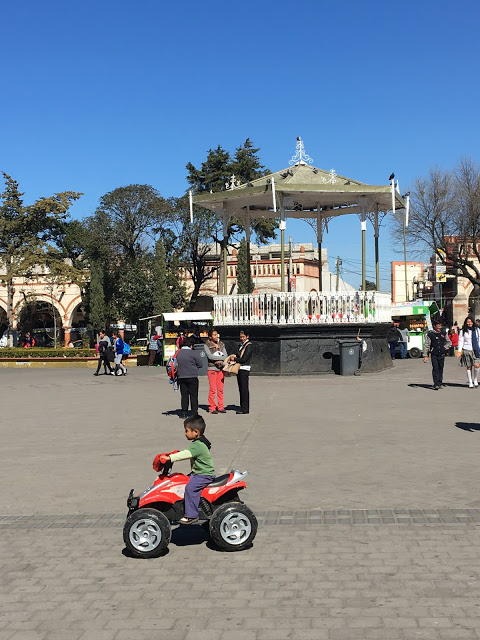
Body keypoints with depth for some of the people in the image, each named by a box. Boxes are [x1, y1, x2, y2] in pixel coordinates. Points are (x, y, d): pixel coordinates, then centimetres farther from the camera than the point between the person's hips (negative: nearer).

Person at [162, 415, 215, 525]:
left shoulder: (198, 445, -22)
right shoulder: (199, 442, 10)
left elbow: (187, 454, -32)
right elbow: (188, 453, 22)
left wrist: (170, 458, -35)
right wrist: (174, 454, 15)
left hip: (205, 475, -11)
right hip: (199, 472, 11)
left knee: (190, 488, -24)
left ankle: (191, 515, -19)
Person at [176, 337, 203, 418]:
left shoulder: (178, 353, 4)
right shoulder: (194, 353, -10)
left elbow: (176, 365, 8)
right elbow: (200, 365, -3)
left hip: (181, 377, 4)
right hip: (192, 377, -4)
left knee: (184, 395, 9)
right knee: (194, 395, 4)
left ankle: (184, 413, 9)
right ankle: (194, 413, 5)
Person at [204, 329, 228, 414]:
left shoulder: (221, 345, 11)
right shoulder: (207, 345, -1)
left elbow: (225, 355, 4)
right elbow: (210, 356, -13)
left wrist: (220, 361, -15)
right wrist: (222, 357, -9)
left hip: (221, 368, 4)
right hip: (212, 368, -4)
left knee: (220, 389, 4)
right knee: (212, 389, -7)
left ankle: (220, 407, 11)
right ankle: (212, 408, -1)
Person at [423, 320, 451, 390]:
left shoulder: (443, 333, 9)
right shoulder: (430, 334, -3)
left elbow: (449, 342, 22)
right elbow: (426, 345, -2)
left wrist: (445, 347, 4)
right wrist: (425, 356, -5)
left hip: (442, 354, 4)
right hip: (434, 355, -4)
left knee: (441, 369, 10)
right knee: (435, 368, -11)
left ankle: (440, 383, 20)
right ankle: (436, 384, -14)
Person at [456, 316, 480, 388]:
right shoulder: (463, 331, 2)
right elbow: (460, 341, 0)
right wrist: (459, 351, -8)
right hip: (467, 350, -1)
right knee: (469, 367, 3)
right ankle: (470, 382, 13)